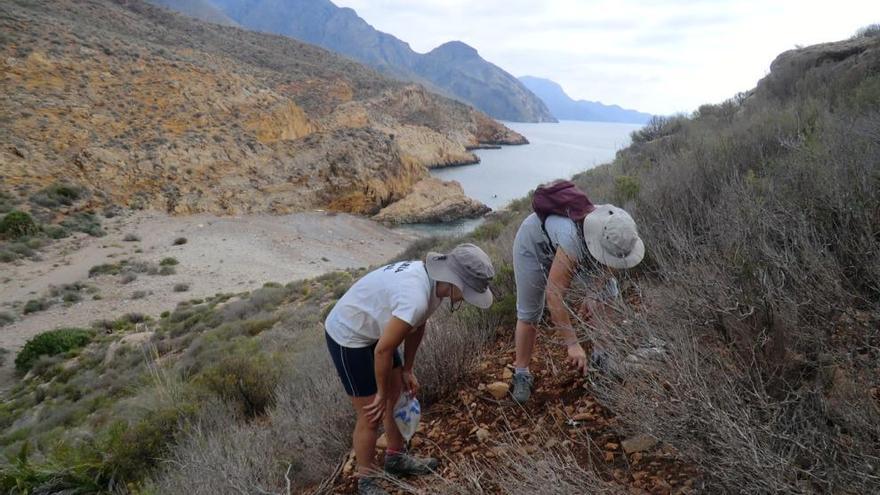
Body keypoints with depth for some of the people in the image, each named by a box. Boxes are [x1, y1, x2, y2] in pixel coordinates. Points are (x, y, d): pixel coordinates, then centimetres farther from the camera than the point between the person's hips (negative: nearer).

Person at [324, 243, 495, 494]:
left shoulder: (431, 278, -8)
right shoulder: (417, 298, -36)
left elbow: (417, 326, 8)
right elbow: (383, 351, -27)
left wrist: (407, 370, 13)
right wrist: (381, 394, -11)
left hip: (374, 330, 9)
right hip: (348, 336, -9)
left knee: (398, 396, 19)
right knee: (371, 416, 0)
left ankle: (396, 458, 40)